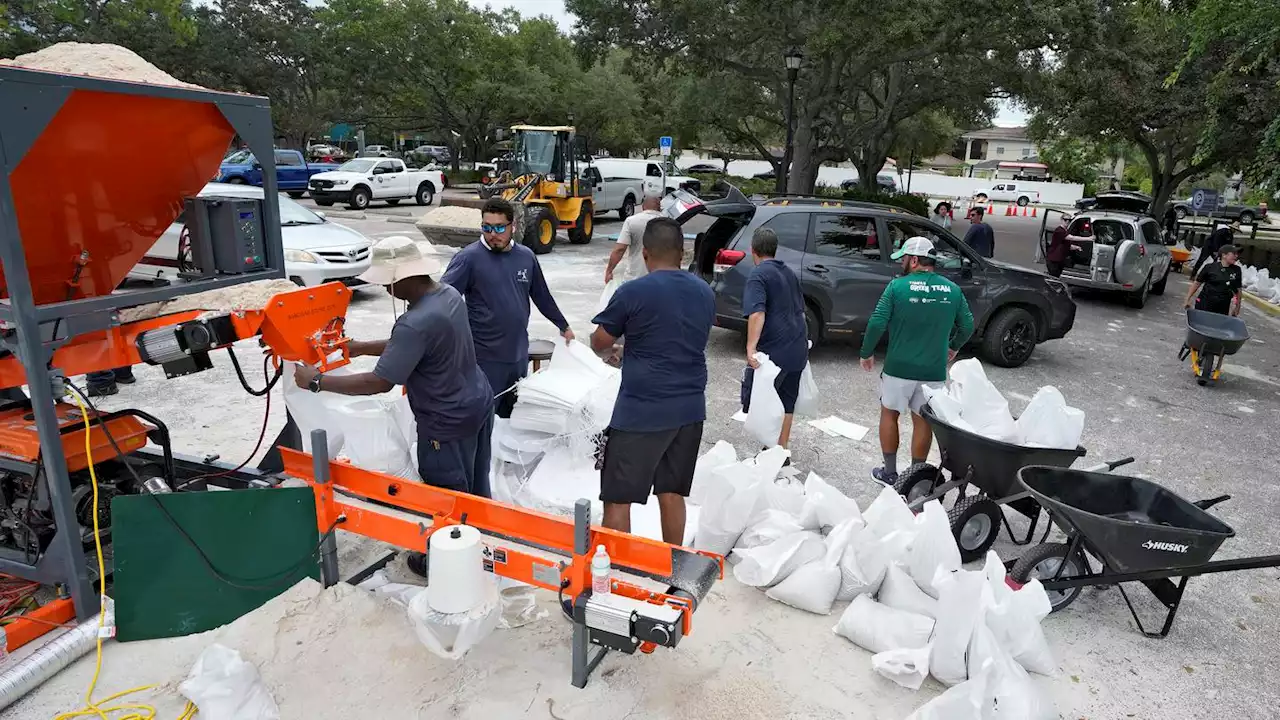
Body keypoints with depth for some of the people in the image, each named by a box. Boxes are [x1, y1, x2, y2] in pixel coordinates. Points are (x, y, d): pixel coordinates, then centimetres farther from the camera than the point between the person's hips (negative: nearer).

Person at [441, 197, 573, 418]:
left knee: (511, 417, 17)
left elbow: (543, 297, 17)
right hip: (485, 358, -5)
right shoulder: (469, 258, -11)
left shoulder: (526, 256, 5)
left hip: (519, 355, 5)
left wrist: (564, 327, 26)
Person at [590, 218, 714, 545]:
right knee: (672, 493, 17)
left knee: (618, 498, 4)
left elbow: (598, 344, -1)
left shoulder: (632, 292, -12)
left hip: (641, 410, -6)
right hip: (689, 408, 6)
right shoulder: (705, 292, 7)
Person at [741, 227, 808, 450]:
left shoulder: (758, 275, -11)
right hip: (797, 350, 8)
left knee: (756, 404, 2)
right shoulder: (789, 273, 15)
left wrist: (751, 347, -32)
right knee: (786, 403, 15)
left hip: (773, 351, -8)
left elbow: (757, 313, -26)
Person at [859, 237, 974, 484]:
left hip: (899, 367, -3)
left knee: (889, 414, 16)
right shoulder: (952, 289, 2)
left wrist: (866, 353, -1)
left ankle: (890, 473, 21)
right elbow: (967, 326, 7)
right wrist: (953, 347, 25)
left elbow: (877, 323, -14)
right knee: (923, 421, 14)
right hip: (934, 370, 3)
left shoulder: (898, 286, -10)